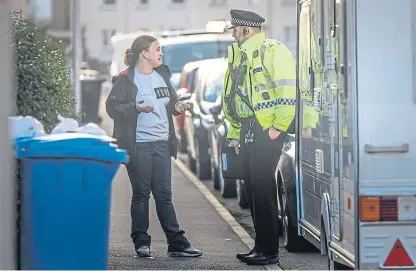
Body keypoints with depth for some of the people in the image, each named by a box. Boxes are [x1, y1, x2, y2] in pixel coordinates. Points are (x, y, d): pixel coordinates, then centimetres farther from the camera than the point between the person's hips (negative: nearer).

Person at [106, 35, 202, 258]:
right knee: (141, 193, 1)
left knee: (164, 194, 6)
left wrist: (178, 106, 3)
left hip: (162, 143, 6)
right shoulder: (126, 80, -7)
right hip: (138, 145, -5)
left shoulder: (162, 75, 13)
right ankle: (141, 242, 10)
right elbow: (112, 106, -10)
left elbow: (170, 100, 25)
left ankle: (177, 243, 5)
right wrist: (135, 108, -24)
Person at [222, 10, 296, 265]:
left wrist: (279, 127, -19)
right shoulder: (240, 56, 18)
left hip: (267, 131, -9)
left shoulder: (273, 51, -10)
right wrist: (234, 134, 19)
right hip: (248, 132, 9)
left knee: (263, 189, -8)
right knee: (253, 189, 11)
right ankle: (261, 246, 18)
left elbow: (288, 91, -18)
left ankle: (270, 251, -4)